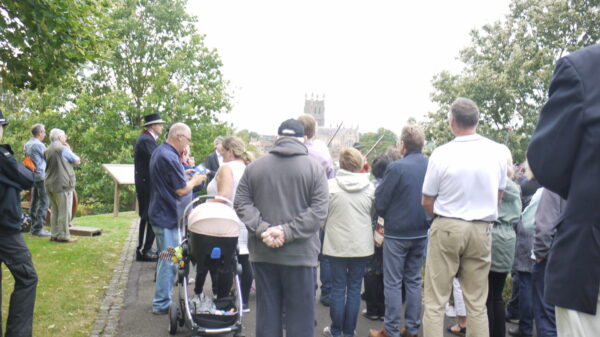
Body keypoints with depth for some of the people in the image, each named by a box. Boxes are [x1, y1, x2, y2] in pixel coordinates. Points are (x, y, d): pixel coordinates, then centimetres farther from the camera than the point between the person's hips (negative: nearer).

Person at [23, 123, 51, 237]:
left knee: (35, 202, 14)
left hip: (32, 176, 9)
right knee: (44, 202, -6)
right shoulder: (39, 145, -15)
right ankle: (38, 228, -8)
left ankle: (33, 227, 19)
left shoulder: (27, 145, 12)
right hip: (41, 176, -9)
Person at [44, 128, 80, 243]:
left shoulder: (47, 151, 12)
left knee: (55, 211, 13)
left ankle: (54, 234, 16)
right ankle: (63, 235, -2)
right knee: (64, 212, -3)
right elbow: (77, 161, -4)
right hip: (63, 184, -8)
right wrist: (69, 150, 9)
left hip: (50, 185, 8)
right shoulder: (63, 149, -10)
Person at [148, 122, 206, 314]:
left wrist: (183, 175, 14)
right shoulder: (169, 157, -22)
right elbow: (181, 190, -18)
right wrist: (194, 181, -2)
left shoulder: (159, 152, 12)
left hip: (159, 213, 11)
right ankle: (162, 304, 6)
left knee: (166, 259, 19)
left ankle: (161, 299, 29)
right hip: (166, 216, -11)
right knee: (170, 261, -2)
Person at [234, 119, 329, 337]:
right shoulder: (314, 168, -4)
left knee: (267, 312, 13)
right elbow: (319, 209, -12)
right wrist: (288, 231, -14)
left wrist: (262, 228, -9)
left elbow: (241, 203, -1)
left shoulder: (254, 166, 4)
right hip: (300, 253, -3)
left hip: (262, 252, 3)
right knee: (300, 314, 8)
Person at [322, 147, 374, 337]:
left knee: (338, 287, 9)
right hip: (362, 245, 2)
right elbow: (373, 213, 10)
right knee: (355, 288, 10)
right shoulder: (369, 187, -4)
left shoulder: (330, 185, -11)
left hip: (337, 245, -1)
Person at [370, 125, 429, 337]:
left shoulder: (397, 168, -18)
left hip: (397, 233, -5)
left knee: (393, 283, 4)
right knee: (414, 280, 16)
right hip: (421, 233, 6)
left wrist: (388, 217, 6)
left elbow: (380, 202, -13)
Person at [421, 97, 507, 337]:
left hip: (447, 228, -3)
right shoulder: (497, 152, -1)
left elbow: (427, 203, -3)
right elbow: (498, 196, 12)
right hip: (481, 230, 4)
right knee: (477, 303, 12)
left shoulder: (441, 154, -12)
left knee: (434, 301, 4)